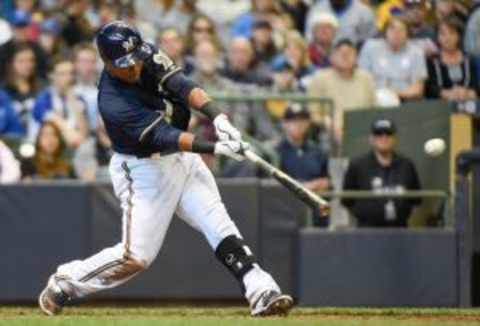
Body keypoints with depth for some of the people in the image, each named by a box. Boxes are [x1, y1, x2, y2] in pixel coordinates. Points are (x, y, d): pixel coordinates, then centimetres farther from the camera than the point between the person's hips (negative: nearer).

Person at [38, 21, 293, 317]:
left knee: (220, 226, -7)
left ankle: (262, 292, -14)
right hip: (143, 168, -6)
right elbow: (164, 136, -34)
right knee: (136, 256, -5)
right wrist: (216, 147, -42)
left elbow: (182, 85, -21)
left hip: (182, 157, 6)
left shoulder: (147, 56, -10)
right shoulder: (113, 102, -28)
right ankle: (64, 283, 13)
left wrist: (219, 118, -37)